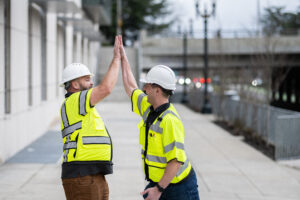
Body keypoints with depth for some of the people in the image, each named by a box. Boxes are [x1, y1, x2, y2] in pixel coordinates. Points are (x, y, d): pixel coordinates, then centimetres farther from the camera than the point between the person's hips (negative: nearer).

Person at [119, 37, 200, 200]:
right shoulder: (149, 108, 2)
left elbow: (176, 160, -28)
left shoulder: (170, 121, -25)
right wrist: (123, 58, 25)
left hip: (178, 186, -8)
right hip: (156, 182, 8)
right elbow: (131, 88, 21)